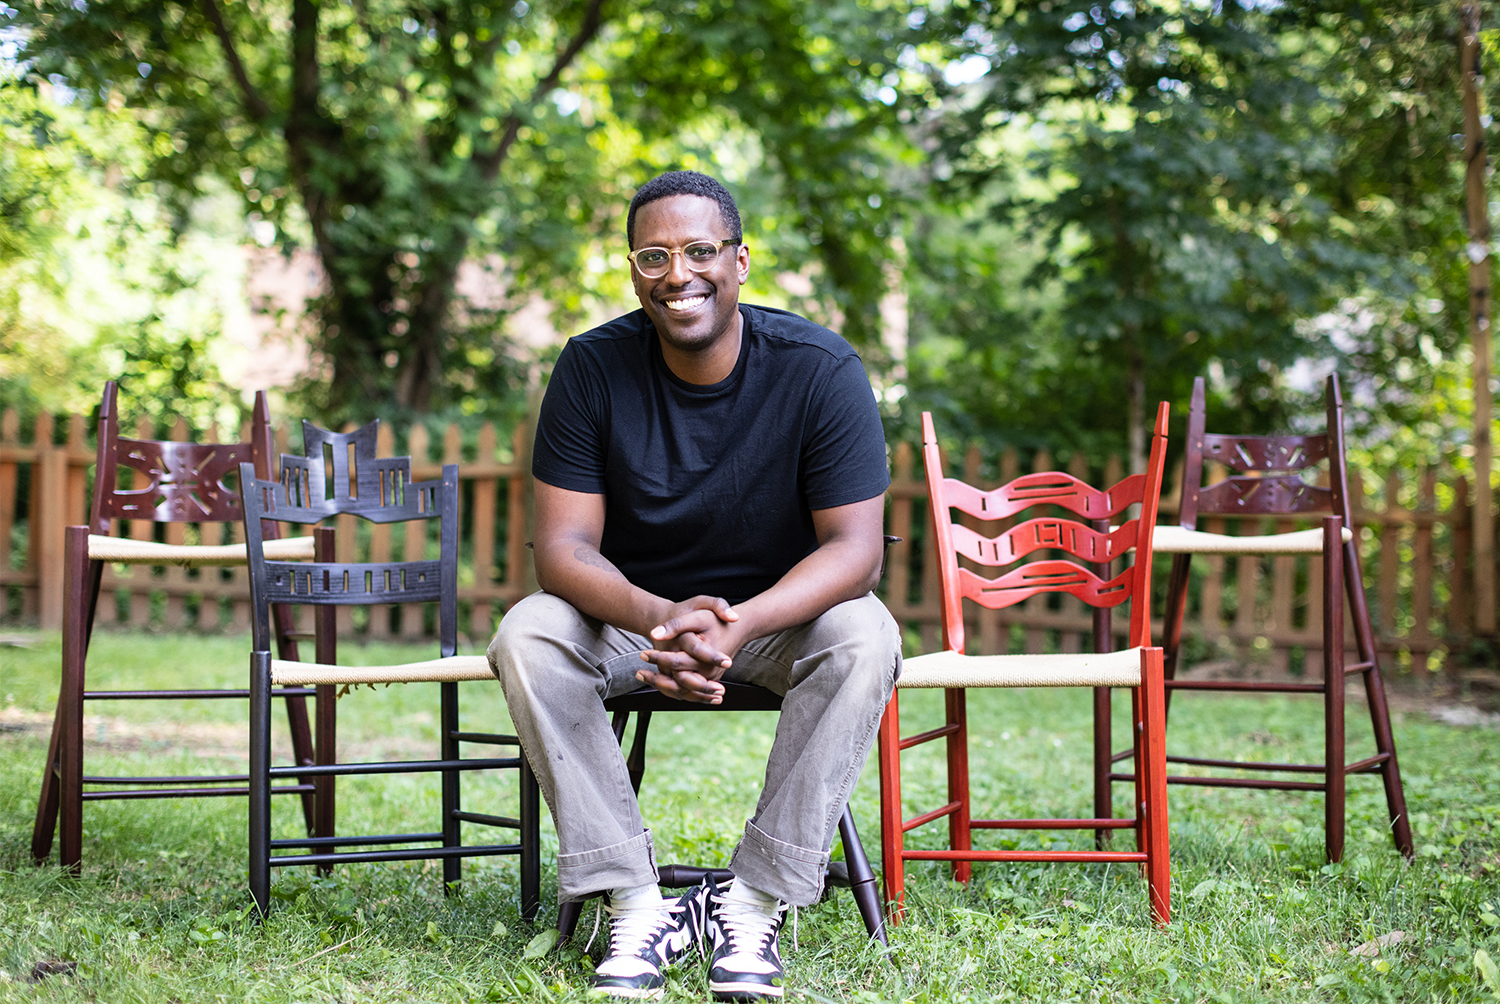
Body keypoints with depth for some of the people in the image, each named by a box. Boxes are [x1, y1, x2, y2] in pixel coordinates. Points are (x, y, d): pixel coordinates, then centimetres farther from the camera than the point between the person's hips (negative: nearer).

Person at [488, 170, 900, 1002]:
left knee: (866, 640, -33)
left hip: (780, 608, -1)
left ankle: (756, 898, -26)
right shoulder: (594, 367, -13)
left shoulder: (821, 369, -17)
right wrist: (662, 619, -39)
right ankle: (633, 900, -26)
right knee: (526, 638, -27)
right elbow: (563, 546, -17)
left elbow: (855, 549, -21)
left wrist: (737, 625, -40)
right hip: (633, 607, 1)